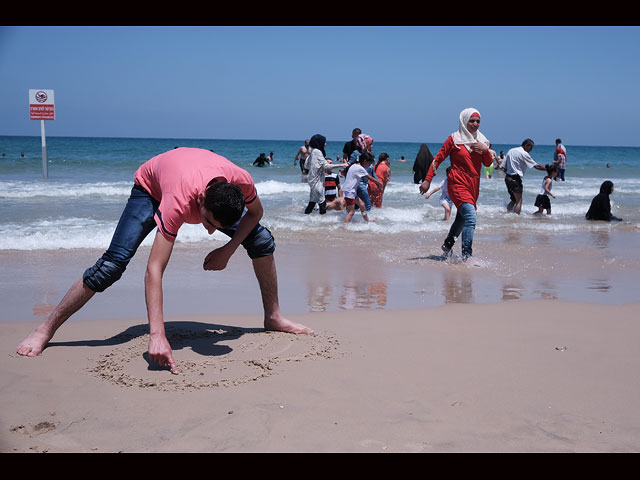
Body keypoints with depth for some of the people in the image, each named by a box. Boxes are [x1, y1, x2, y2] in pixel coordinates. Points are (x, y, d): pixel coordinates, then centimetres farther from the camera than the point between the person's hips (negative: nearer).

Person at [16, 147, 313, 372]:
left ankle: (273, 317, 11)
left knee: (262, 240, -7)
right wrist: (157, 336, -56)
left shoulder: (241, 182, -37)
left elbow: (255, 212, -10)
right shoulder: (178, 204, -47)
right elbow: (154, 271, -49)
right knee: (112, 264, -19)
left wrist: (228, 250, -22)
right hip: (151, 187, -4)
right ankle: (46, 330, -6)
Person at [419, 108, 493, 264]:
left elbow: (488, 163, 13)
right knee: (470, 217, -21)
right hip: (458, 184, -7)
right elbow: (438, 159, -2)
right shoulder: (454, 139, -3)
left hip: (473, 185, 7)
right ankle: (467, 256, -21)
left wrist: (485, 150, -7)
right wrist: (427, 179, -7)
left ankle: (447, 245, 39)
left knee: (462, 218, 17)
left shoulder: (480, 140, 14)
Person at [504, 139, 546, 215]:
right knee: (519, 201, -4)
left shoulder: (511, 151, 13)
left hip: (507, 177, 8)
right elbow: (536, 166, -7)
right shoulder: (524, 154, -9)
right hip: (515, 178, -8)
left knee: (513, 199, 18)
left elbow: (505, 165, 13)